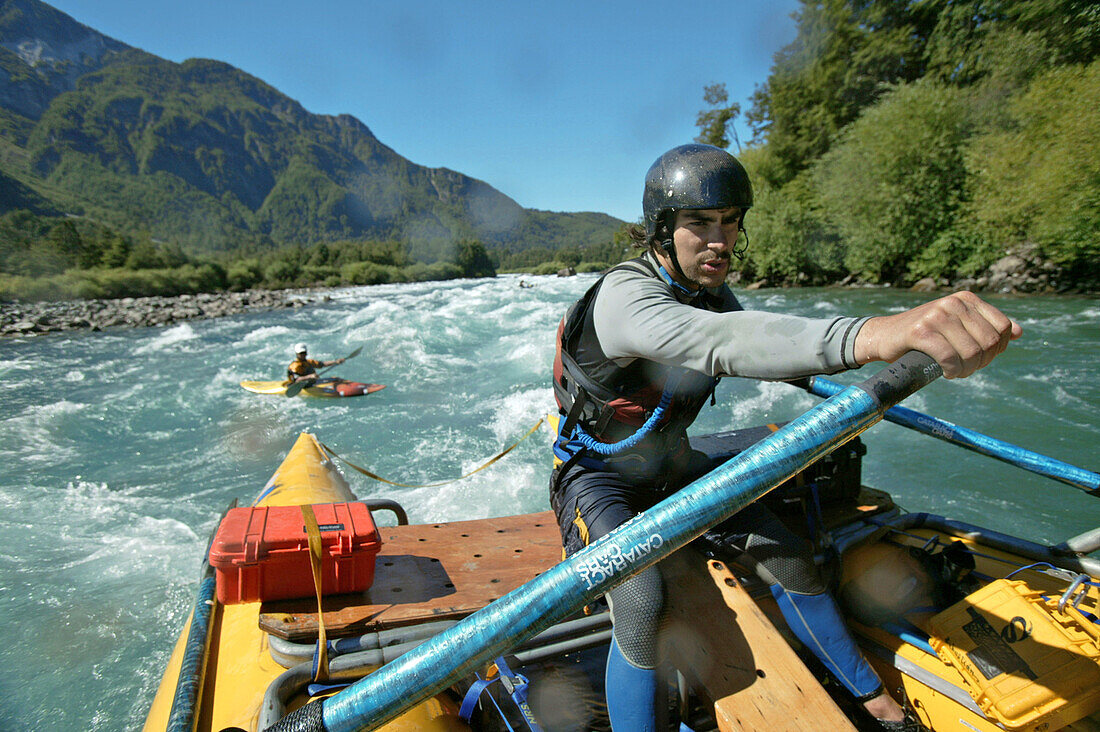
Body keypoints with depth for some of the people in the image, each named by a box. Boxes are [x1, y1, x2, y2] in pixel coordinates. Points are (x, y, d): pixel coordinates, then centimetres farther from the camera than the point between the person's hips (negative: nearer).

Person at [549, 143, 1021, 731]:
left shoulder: (710, 292, -2)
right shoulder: (625, 295, -30)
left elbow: (761, 348, 18)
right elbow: (715, 343, -53)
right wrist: (867, 335, -67)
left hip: (671, 464, 7)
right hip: (597, 475, -7)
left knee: (789, 563, 4)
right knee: (643, 608, -32)